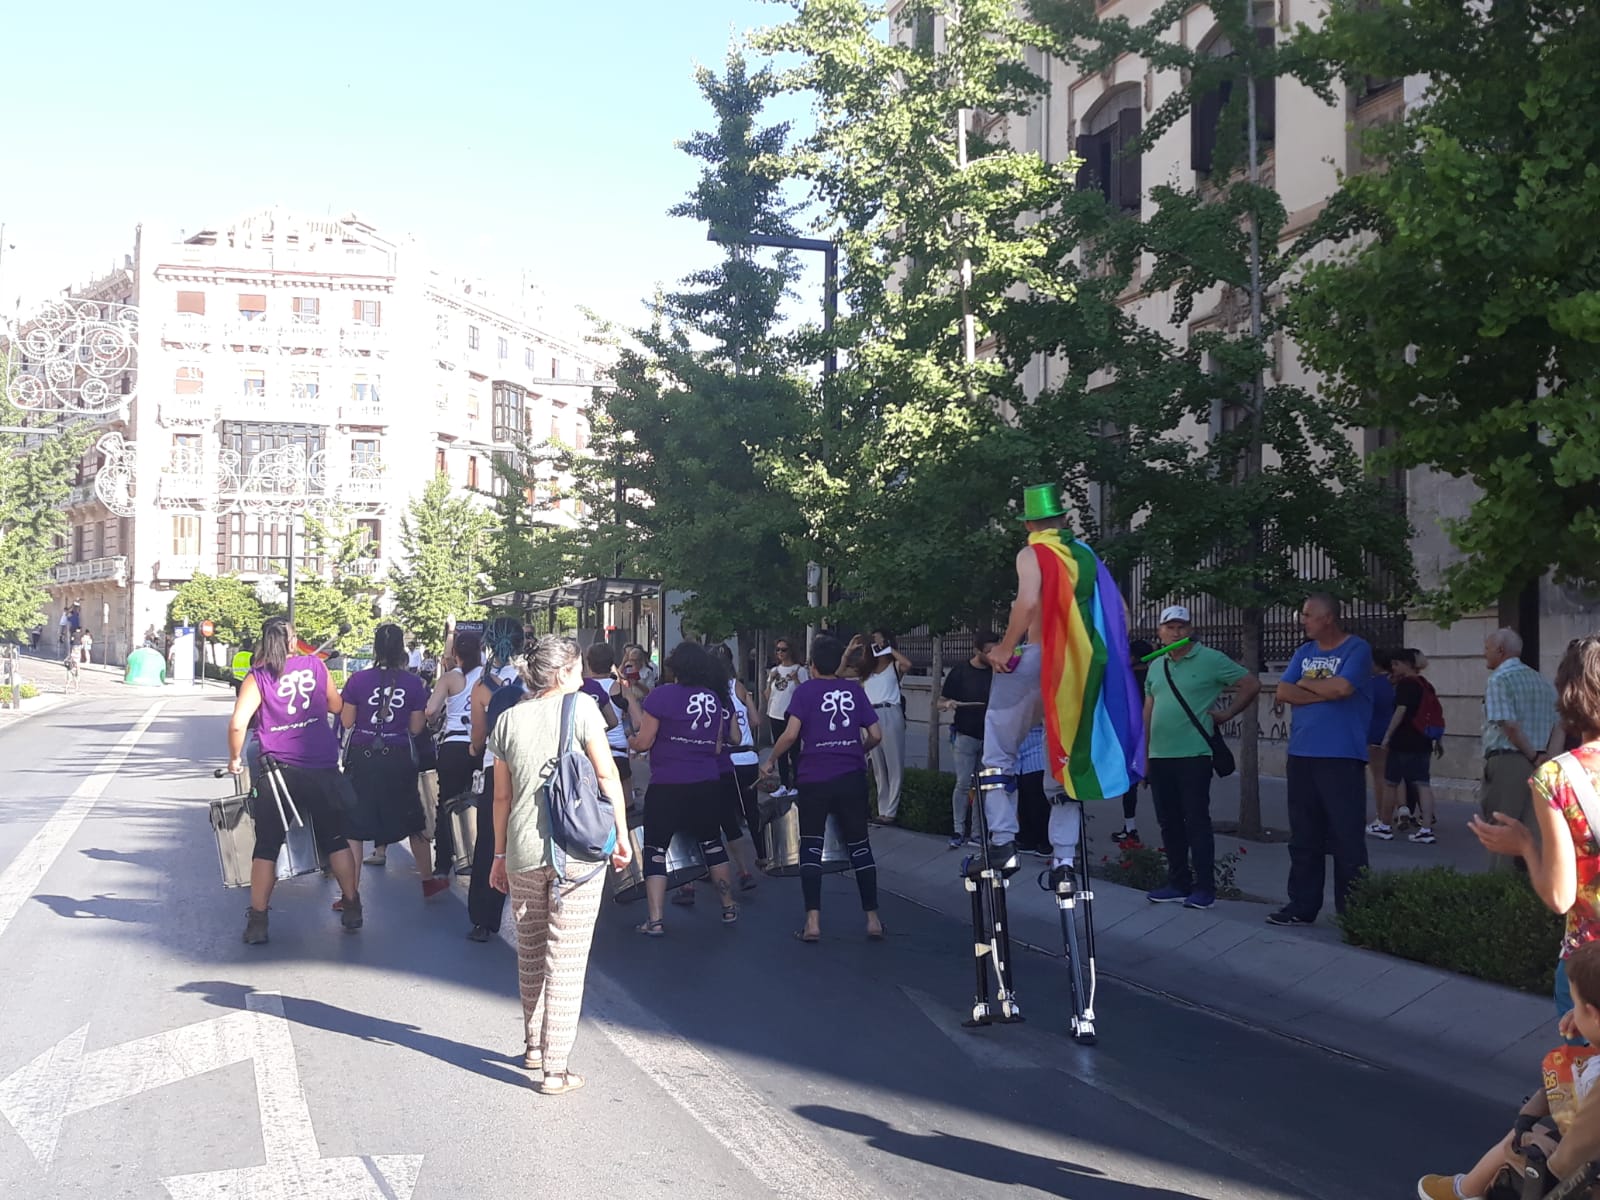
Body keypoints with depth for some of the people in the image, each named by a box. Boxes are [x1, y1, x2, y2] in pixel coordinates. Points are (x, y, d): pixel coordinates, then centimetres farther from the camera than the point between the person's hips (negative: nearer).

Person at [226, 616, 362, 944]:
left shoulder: (257, 677, -4)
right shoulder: (314, 665, 3)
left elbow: (238, 723, -15)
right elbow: (337, 706, 13)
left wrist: (235, 758, 0)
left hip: (279, 770, -2)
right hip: (322, 768, 2)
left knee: (267, 846, 8)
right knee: (335, 839, 15)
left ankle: (257, 920, 7)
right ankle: (352, 908, 22)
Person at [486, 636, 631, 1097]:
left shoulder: (509, 719, 6)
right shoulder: (580, 708, -5)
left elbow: (501, 796, 10)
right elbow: (607, 775, -7)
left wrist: (499, 854, 17)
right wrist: (622, 836, 0)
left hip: (523, 853, 4)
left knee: (530, 954, 19)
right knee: (566, 961, 0)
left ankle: (535, 1045, 34)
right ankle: (555, 1068, 0)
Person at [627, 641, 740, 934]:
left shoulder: (662, 695, -9)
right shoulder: (715, 698, 7)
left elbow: (644, 742, -8)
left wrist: (631, 741, 14)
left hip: (668, 786, -5)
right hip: (708, 783, 5)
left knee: (656, 849, 2)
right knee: (712, 843, 19)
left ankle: (655, 920, -4)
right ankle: (729, 908, 29)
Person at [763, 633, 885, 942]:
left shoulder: (805, 690, -3)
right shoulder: (855, 690, 5)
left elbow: (791, 734, -12)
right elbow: (874, 735, 3)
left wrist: (771, 760, 3)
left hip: (814, 779, -2)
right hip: (852, 778, 2)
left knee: (811, 847, 5)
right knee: (859, 846, 11)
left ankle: (813, 922, -1)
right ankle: (873, 918, 12)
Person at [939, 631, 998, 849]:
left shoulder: (996, 672, 2)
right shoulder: (960, 671, -4)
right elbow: (941, 702, -1)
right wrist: (948, 704, -23)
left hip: (990, 737, 3)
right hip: (966, 735, -3)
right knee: (963, 784, -6)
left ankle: (976, 830, 13)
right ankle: (958, 831, 0)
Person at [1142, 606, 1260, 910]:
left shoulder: (1211, 660, -4)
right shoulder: (1155, 666, 14)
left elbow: (1251, 685, -2)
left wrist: (1226, 714, -3)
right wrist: (1143, 753, 14)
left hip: (1193, 756, -6)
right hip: (1159, 756, 6)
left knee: (1197, 822, -3)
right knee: (1169, 822, 10)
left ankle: (1204, 888, 4)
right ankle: (1178, 884, 20)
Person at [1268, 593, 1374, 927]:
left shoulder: (1357, 649, -4)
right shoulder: (1304, 652, 14)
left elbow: (1342, 687, -19)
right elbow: (1284, 692, 4)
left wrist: (1307, 683, -2)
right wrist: (1325, 692, -8)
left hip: (1342, 758, -6)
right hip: (1301, 755, 6)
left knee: (1346, 838, -3)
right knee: (1303, 837, 10)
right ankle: (1302, 905, 17)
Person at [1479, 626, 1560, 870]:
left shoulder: (1498, 680, -8)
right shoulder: (1542, 681, 16)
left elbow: (1510, 726, -17)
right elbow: (1557, 726, 14)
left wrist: (1534, 756, -10)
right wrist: (1543, 756, 7)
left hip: (1506, 761, -7)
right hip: (1536, 766, 7)